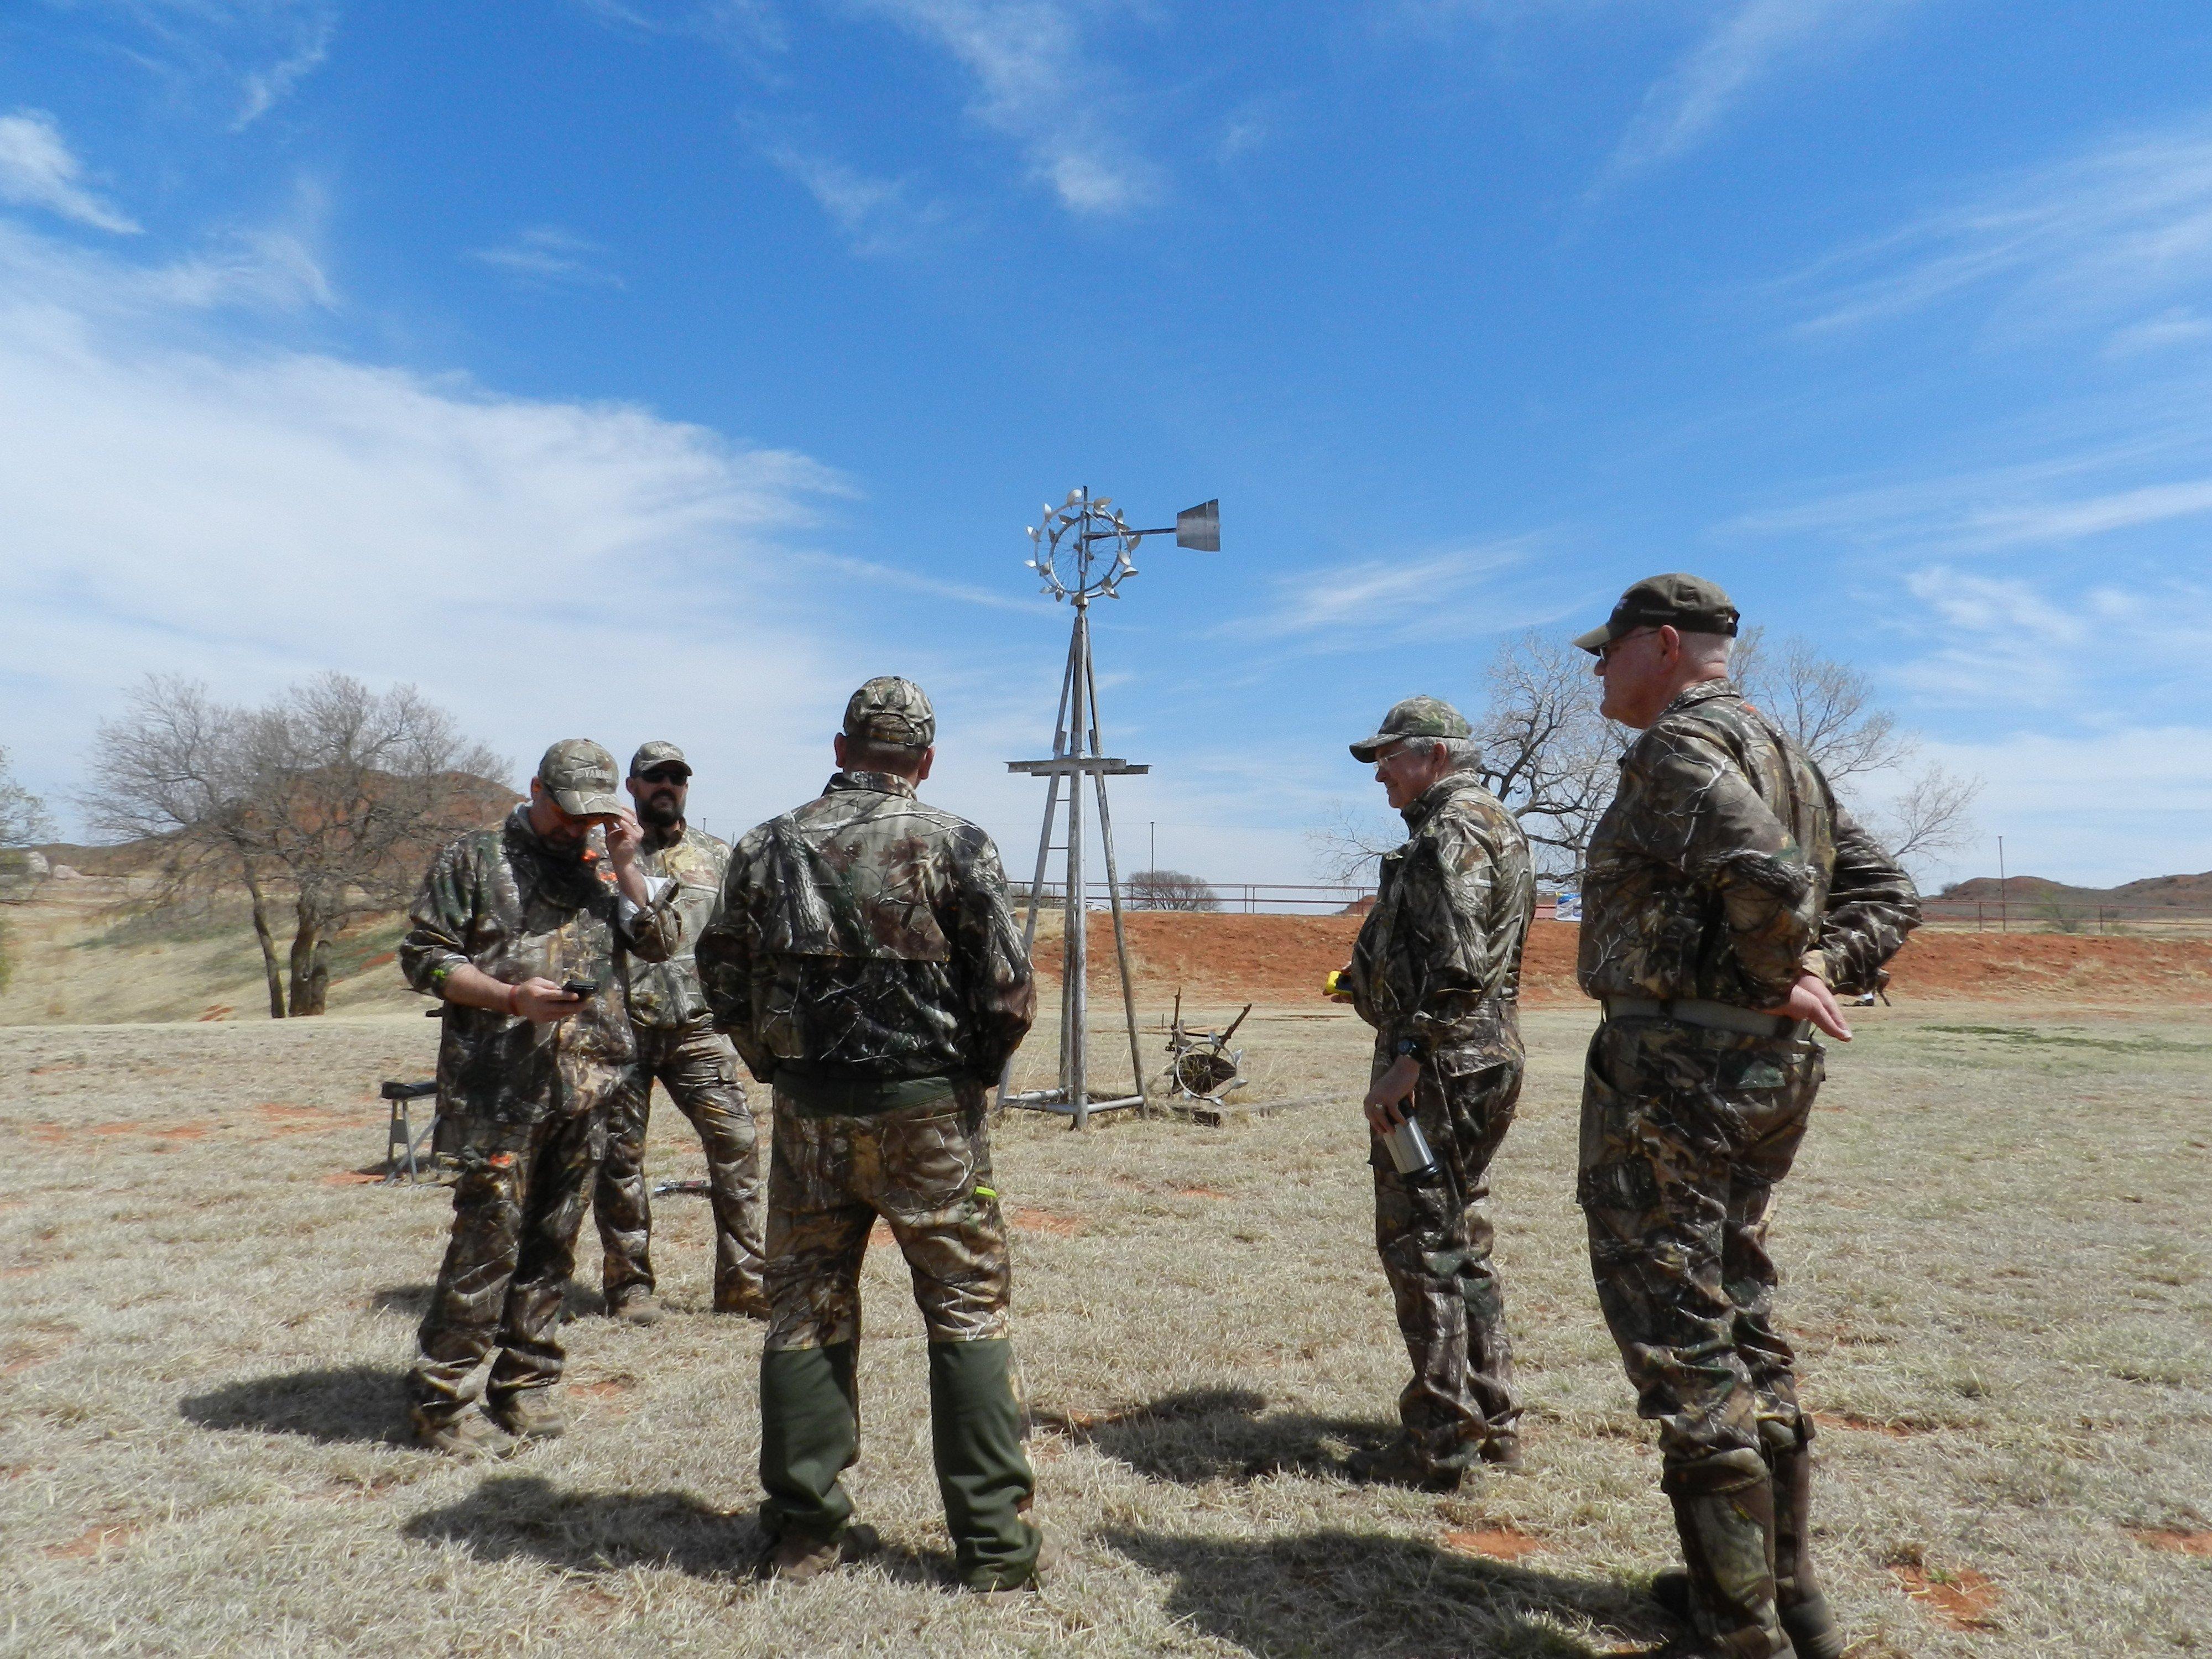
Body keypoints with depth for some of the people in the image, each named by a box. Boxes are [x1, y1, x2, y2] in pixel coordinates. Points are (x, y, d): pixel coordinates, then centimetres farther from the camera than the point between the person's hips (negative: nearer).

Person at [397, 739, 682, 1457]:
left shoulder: (605, 867, 14)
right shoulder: (474, 858, 2)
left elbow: (661, 943, 7)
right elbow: (422, 955, -2)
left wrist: (627, 864, -2)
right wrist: (511, 997, -14)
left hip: (587, 1083, 5)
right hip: (501, 1088, -4)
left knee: (553, 1241, 11)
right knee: (490, 1238, -4)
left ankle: (524, 1387, 23)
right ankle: (439, 1400, 10)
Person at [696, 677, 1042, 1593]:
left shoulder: (767, 846, 3)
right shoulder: (953, 842, -8)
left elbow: (722, 977, 7)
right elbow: (1008, 988, -11)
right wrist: (973, 1072, 6)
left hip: (807, 1113, 3)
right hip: (928, 1111, -3)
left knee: (806, 1311, 15)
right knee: (968, 1311, 8)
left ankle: (803, 1532, 24)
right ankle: (994, 1541, 13)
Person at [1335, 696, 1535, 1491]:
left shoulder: (1452, 829, -14)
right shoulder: (1495, 824, 19)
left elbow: (1458, 962, -24)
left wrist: (1406, 1058, -23)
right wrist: (1373, 979, 21)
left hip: (1440, 1064, -11)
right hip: (1489, 1058, 11)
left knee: (1423, 1244, -3)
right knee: (1461, 1241, 17)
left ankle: (1438, 1444, 5)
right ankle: (1492, 1423, 26)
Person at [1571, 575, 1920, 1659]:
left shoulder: (1678, 745, -12)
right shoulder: (1781, 753, 18)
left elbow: (1769, 878, -28)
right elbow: (1885, 893, 17)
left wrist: (1779, 979, -11)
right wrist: (1818, 974, 3)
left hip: (1677, 1065, -10)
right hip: (1770, 1071, 10)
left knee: (1677, 1334, -1)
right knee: (1740, 1318, 19)